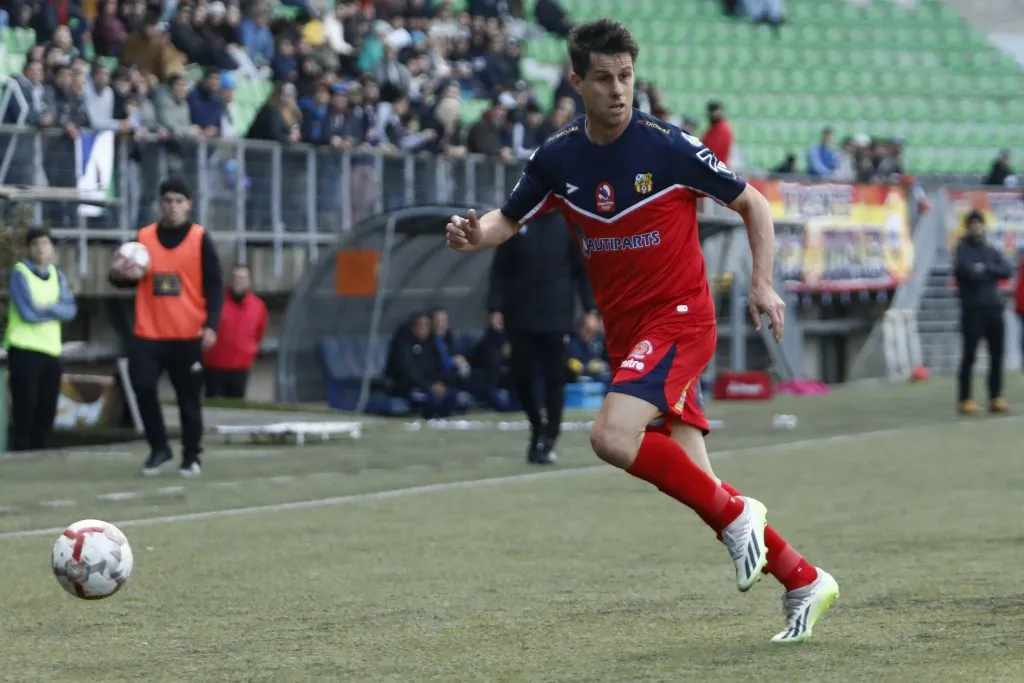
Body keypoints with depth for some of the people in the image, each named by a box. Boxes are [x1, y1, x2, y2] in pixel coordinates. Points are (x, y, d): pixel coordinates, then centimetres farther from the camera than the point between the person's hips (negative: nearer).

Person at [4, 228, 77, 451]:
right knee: (25, 409, -7)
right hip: (24, 350, -6)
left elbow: (70, 310, 0)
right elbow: (27, 313, -15)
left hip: (51, 350, 6)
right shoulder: (20, 273, -5)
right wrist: (56, 310, -1)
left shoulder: (57, 276, 13)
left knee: (47, 410, 6)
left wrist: (48, 308, -17)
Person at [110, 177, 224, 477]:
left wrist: (211, 325, -14)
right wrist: (119, 276, -9)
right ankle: (159, 448, 9)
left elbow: (214, 286, -3)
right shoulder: (144, 237, 7)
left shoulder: (201, 239, -1)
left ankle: (191, 457, 16)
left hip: (188, 335, -2)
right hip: (148, 333, 2)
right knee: (143, 387, -8)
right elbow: (132, 277, 15)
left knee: (189, 399, 3)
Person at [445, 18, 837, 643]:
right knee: (693, 480, 2)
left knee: (613, 436, -27)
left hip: (679, 317, -6)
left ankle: (735, 514, -9)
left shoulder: (669, 146, -11)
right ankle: (803, 581, 15)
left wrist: (763, 281, -10)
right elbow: (510, 220, 15)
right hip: (626, 331, 6)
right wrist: (473, 234, -8)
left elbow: (753, 203, 0)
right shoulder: (557, 159, 2)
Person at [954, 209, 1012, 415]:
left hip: (994, 308, 6)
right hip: (973, 309, -6)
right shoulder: (963, 249, 0)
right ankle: (965, 400, -2)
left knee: (997, 355, 6)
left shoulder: (992, 251, 16)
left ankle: (996, 398, 12)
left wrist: (985, 270, -12)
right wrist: (992, 273, -10)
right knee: (969, 355, -5)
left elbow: (1007, 271, 1)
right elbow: (966, 271, -18)